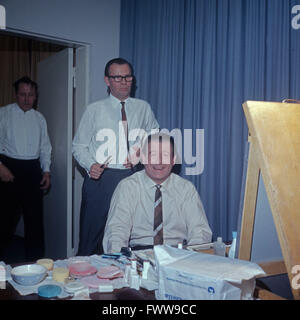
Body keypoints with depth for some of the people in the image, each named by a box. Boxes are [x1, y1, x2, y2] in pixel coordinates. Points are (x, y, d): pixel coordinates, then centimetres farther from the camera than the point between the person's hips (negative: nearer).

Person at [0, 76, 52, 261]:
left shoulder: (39, 118, 13)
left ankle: (35, 259, 19)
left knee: (35, 216, 6)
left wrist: (46, 170, 6)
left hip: (33, 170, 3)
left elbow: (45, 147, 16)